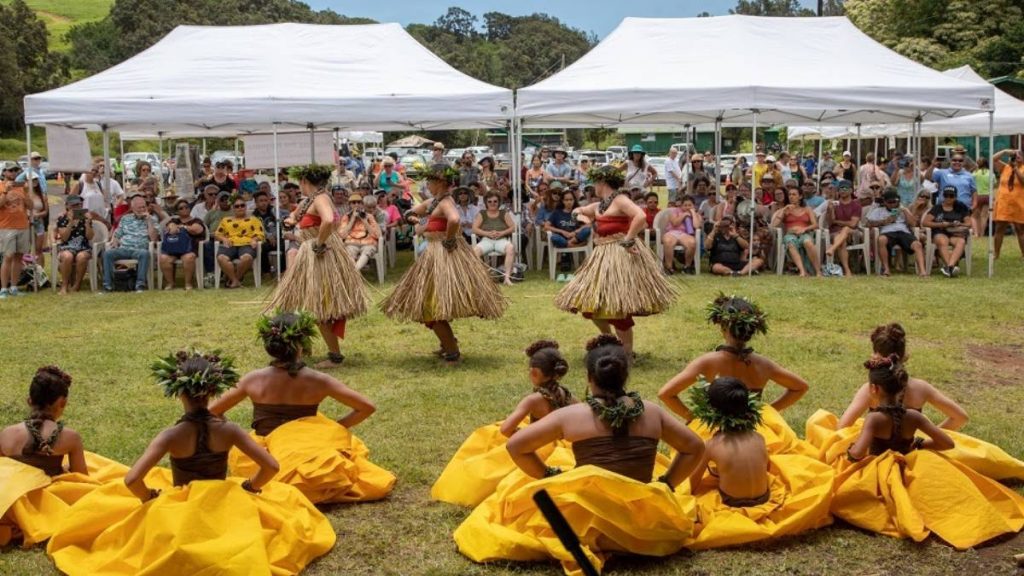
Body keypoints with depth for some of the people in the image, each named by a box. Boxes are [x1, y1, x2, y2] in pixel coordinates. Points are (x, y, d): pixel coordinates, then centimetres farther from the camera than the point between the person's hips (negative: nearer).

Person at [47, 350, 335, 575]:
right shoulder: (228, 430, -14)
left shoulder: (172, 435, -20)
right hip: (225, 510, 0)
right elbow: (270, 466, -15)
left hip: (178, 516, 0)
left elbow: (132, 480, -27)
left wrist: (151, 497, -6)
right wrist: (247, 488, 3)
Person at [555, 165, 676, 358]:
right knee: (592, 302, 14)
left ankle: (627, 352, 5)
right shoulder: (598, 206, 15)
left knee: (616, 308, -8)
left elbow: (641, 217, -27)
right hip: (603, 255, 10)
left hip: (620, 255, -10)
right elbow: (578, 212, 32)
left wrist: (628, 240, -23)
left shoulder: (620, 200, -11)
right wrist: (582, 217, 10)